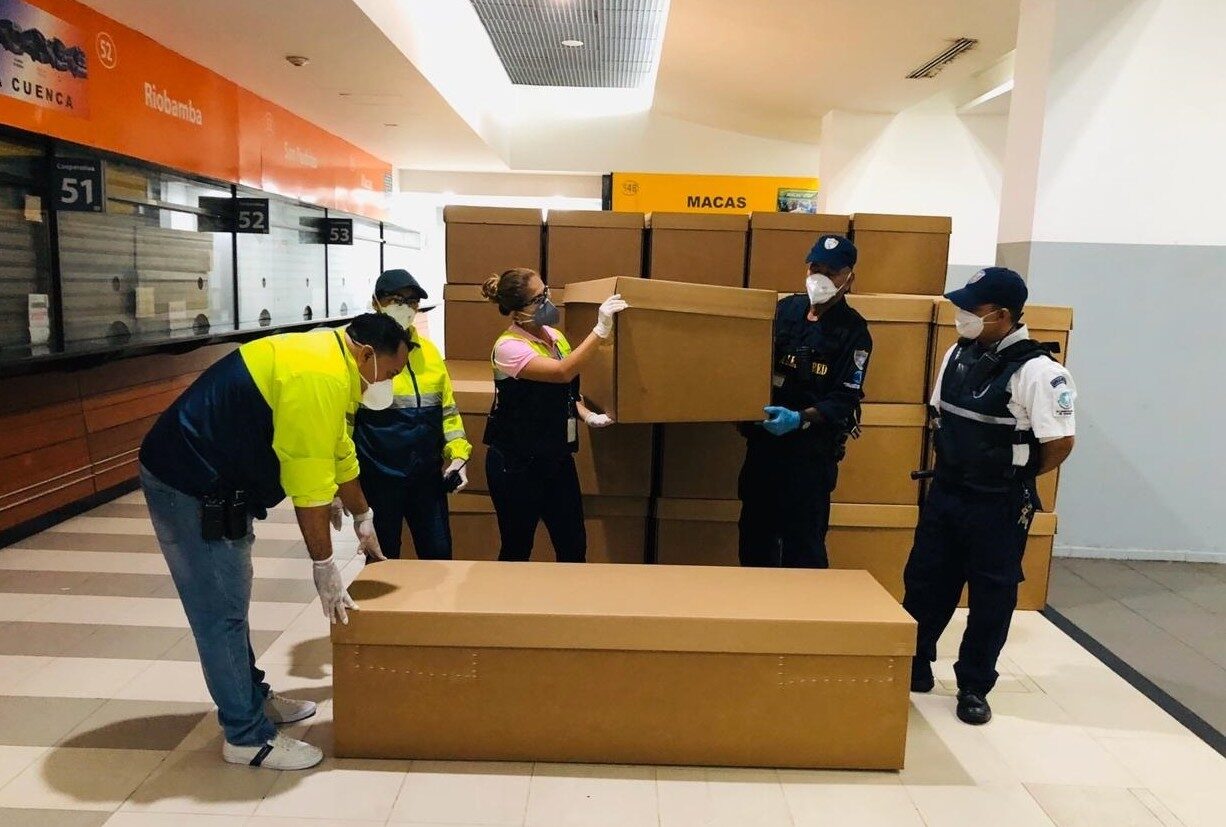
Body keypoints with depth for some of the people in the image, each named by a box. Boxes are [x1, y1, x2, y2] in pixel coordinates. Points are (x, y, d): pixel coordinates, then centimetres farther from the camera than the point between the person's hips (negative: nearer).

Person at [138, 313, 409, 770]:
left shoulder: (327, 360, 7)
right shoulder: (320, 378, -26)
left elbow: (338, 452, 18)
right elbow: (309, 484, -24)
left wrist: (363, 518, 26)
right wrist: (325, 567, -16)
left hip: (213, 481, 10)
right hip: (190, 487, -10)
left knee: (230, 603, 20)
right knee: (221, 613, -2)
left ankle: (252, 697, 34)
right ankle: (248, 737, 10)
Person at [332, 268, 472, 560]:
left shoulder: (428, 350, 9)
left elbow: (447, 408, 15)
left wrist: (458, 455, 4)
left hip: (428, 476, 5)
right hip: (379, 478, -5)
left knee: (439, 557, 12)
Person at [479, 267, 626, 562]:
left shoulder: (554, 336, 4)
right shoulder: (508, 347, -17)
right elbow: (562, 372, -33)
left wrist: (587, 415, -1)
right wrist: (601, 329, -33)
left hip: (557, 458, 6)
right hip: (516, 465, -6)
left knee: (574, 547, 9)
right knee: (517, 550, 9)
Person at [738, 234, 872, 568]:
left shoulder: (853, 331, -8)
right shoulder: (785, 308, 6)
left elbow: (845, 399, -14)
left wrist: (800, 419, -29)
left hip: (811, 452, -5)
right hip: (763, 442, 6)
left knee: (803, 546, 2)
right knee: (754, 534, 17)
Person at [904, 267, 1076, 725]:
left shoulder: (1036, 370, -19)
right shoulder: (958, 354, 3)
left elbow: (1061, 443, -18)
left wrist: (1016, 476, -4)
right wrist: (955, 465, 10)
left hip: (998, 506, -7)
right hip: (944, 493, 7)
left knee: (991, 596, 8)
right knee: (924, 581, 14)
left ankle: (974, 686, 24)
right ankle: (914, 667, 31)